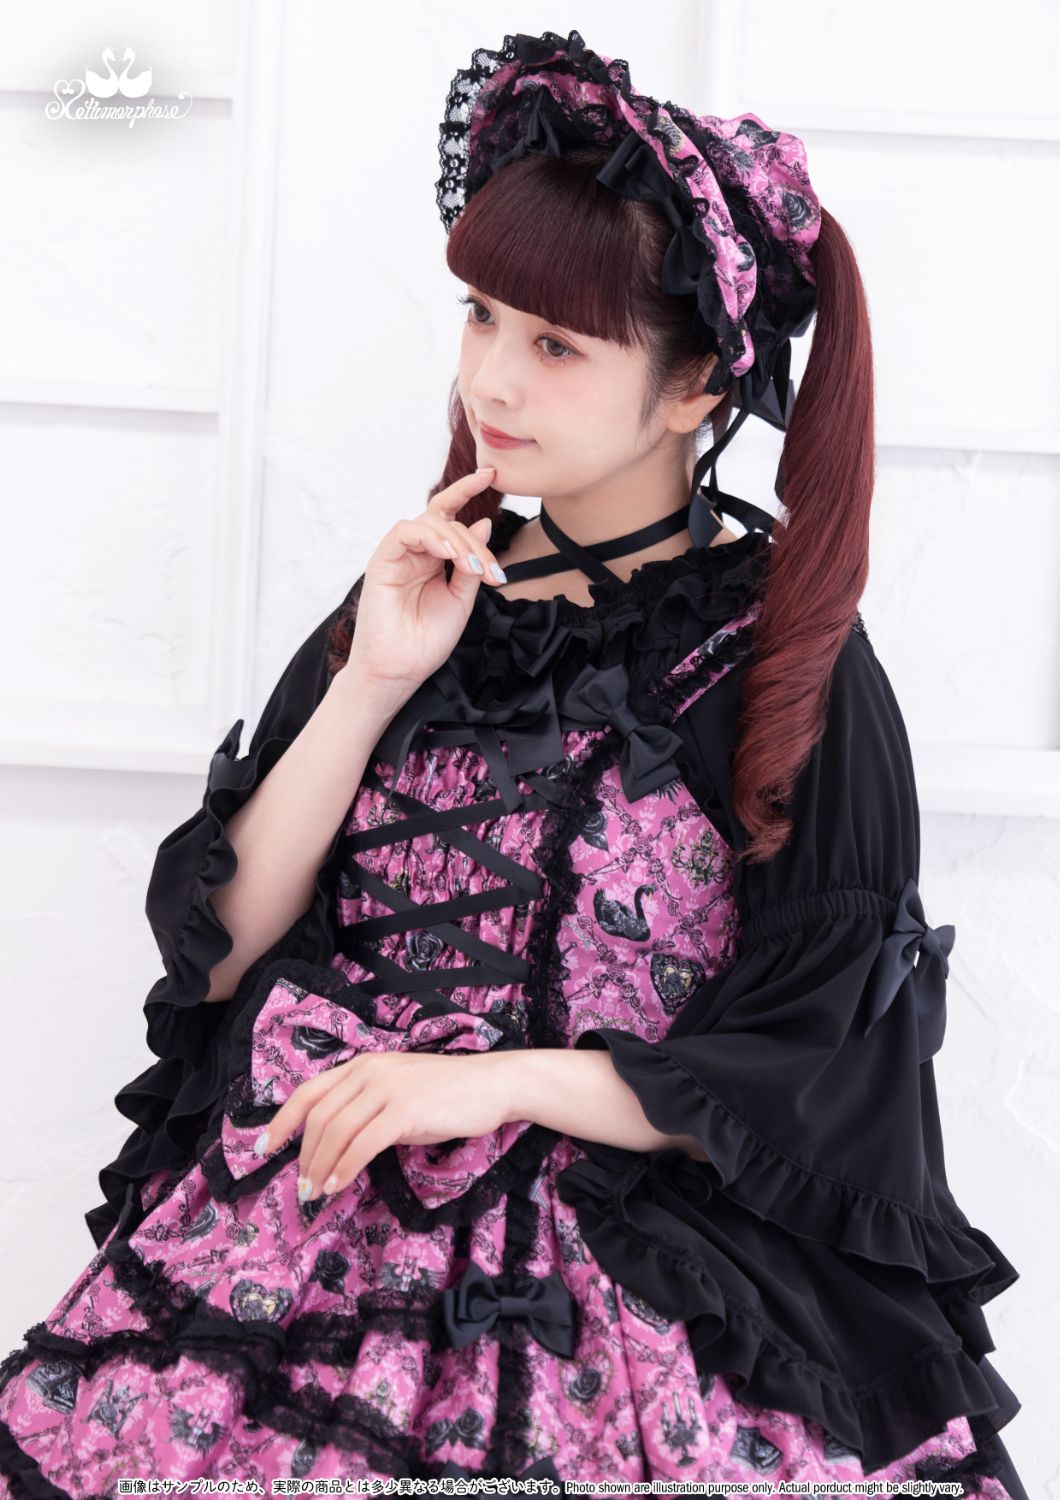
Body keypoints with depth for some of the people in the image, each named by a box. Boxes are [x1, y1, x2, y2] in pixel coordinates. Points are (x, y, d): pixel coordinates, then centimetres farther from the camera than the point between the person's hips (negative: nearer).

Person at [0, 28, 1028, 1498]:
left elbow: (814, 1074, -3)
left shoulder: (797, 669, -2)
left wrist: (489, 1083, -11)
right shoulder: (428, 591, 9)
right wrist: (372, 687, -6)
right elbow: (217, 948, 5)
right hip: (305, 1203, 4)